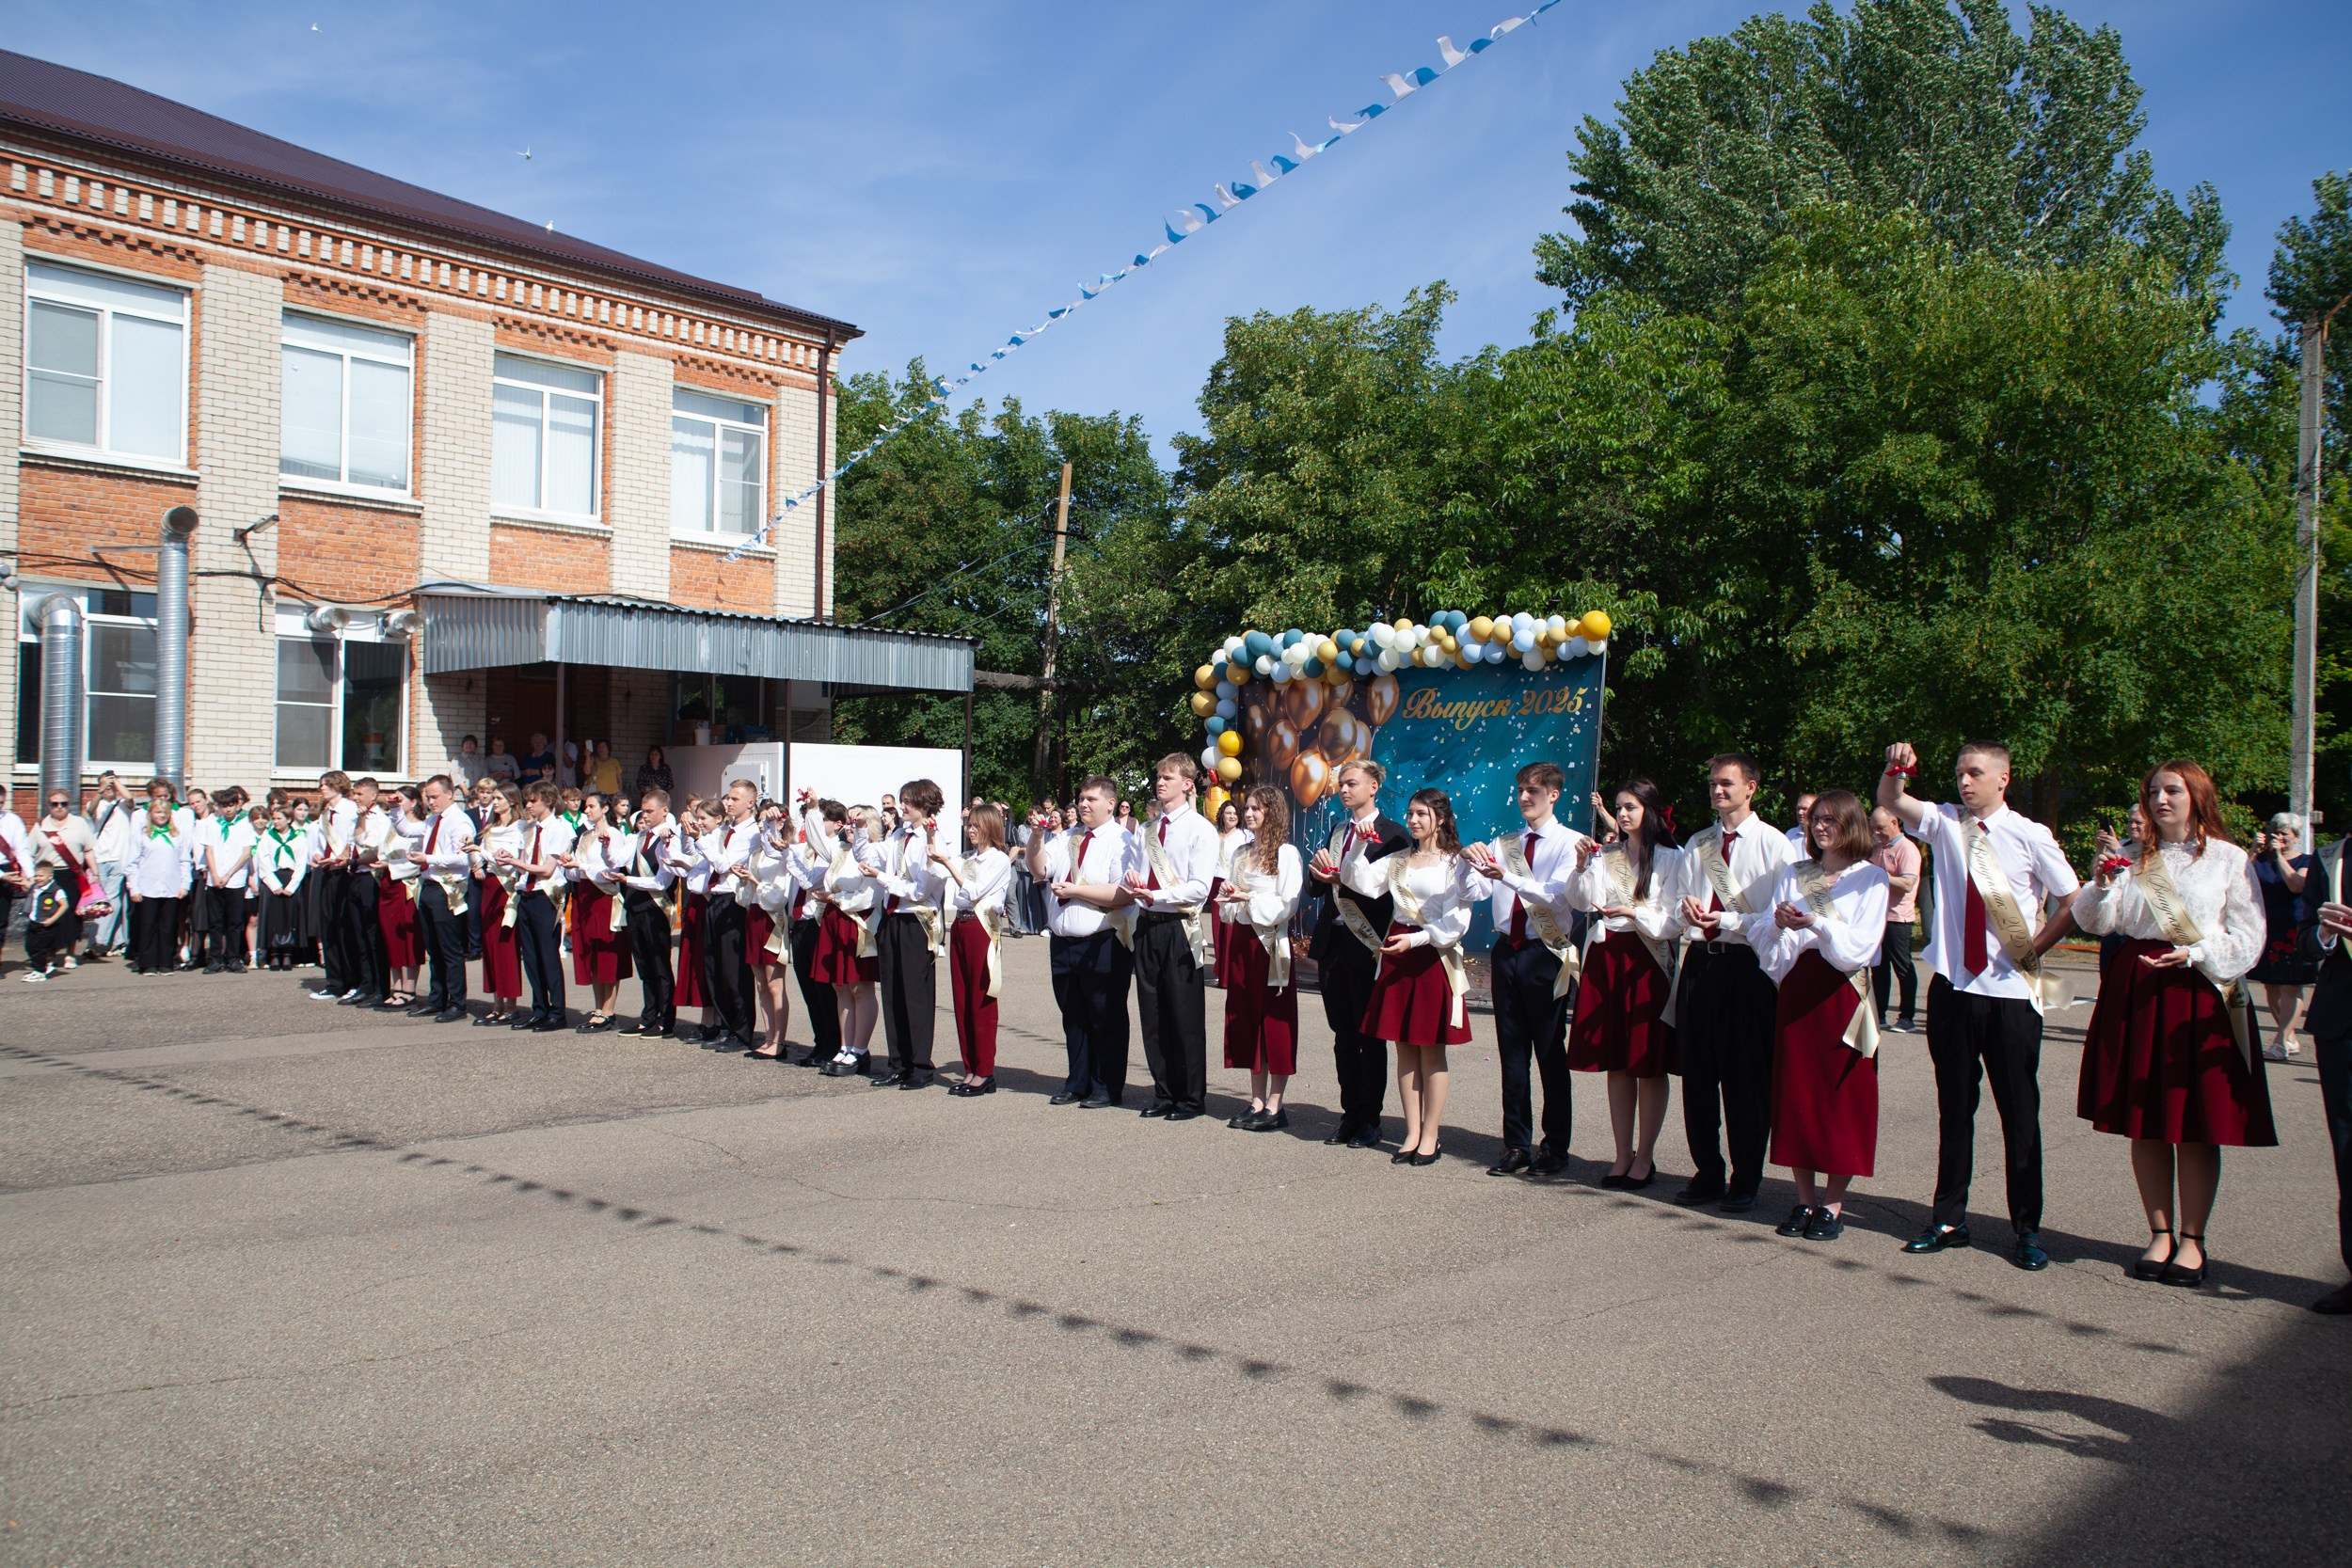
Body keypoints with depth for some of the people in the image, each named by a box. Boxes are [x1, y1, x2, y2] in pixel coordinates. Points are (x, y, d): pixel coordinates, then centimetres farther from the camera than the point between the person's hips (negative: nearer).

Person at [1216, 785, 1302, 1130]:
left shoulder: (1286, 853, -5)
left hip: (1270, 942, -7)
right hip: (1241, 939, 7)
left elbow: (1287, 905, -12)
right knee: (1246, 1019, 8)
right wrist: (1227, 894, -2)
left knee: (1275, 1021, -2)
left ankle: (1274, 1107, 3)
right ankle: (1257, 1101, 15)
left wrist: (1247, 898, -18)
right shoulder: (1239, 852, 15)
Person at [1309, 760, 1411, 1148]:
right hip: (1334, 943, 7)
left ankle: (1370, 1121, 8)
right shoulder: (1338, 832, 17)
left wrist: (1334, 875, -16)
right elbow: (1321, 884, 13)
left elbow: (1371, 885, -16)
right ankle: (1350, 1115, 18)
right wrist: (1320, 872, -7)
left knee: (1370, 1036, 1)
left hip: (1368, 946, -7)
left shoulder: (1391, 834, -6)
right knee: (1343, 1036, 11)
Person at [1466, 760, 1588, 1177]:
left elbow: (1555, 895, -19)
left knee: (1551, 1053, 2)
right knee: (1512, 1052, 8)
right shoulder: (1503, 845, 11)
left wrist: (1507, 876, -29)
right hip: (1507, 951, 5)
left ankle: (1555, 1148, 11)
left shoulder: (1569, 843, -3)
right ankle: (1517, 1145, 16)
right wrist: (1470, 866, -18)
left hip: (1546, 954, -5)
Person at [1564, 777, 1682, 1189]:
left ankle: (1645, 1158, 7)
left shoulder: (1670, 859, 0)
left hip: (1647, 961, -4)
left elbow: (1670, 920, -5)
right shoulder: (1605, 855, 11)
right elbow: (1584, 902, 1)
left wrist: (1634, 913, -22)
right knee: (1615, 1063, 7)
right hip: (1605, 958, 4)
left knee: (1649, 1064, -1)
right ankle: (1623, 1155, 14)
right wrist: (1584, 865, -13)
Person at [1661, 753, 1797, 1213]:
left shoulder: (1773, 844, -2)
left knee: (1746, 1077, 0)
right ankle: (1707, 1173, 20)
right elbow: (1677, 906, 18)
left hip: (1747, 966, -5)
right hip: (1698, 963, 6)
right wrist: (1686, 911, -5)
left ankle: (1745, 1180, 12)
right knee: (1697, 1073, 8)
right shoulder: (1696, 845, 18)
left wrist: (1727, 921, -19)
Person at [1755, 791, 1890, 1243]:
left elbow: (1860, 946, -10)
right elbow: (1771, 950, 8)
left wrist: (1816, 924, -24)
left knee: (1843, 1096, -1)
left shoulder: (1871, 877, 1)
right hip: (1797, 989, 4)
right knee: (1796, 1091, 4)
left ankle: (1833, 1204, 7)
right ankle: (1805, 1200, 13)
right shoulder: (1794, 873, 13)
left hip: (1843, 994, -4)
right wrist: (1779, 927, -14)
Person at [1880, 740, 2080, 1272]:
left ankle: (2026, 1228, 15)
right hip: (1953, 987, 3)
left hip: (2012, 992, -3)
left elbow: (2073, 901, 2)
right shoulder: (1945, 823, 4)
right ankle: (1949, 1218, 21)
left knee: (2019, 1110, 4)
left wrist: (2036, 948, -3)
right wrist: (1896, 769, -26)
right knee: (1954, 1107, 11)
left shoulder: (2029, 836, -4)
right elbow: (1890, 801, -8)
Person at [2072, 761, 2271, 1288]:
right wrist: (2102, 884, -16)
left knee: (2198, 1127, 0)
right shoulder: (2135, 858, 11)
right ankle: (2160, 1234, 16)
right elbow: (2094, 921, 2)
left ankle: (2192, 1240, 12)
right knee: (2145, 1124, 5)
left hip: (2201, 995, -3)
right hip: (2136, 992, 3)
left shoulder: (2230, 860, 3)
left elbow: (2247, 939, -1)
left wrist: (2196, 953, -15)